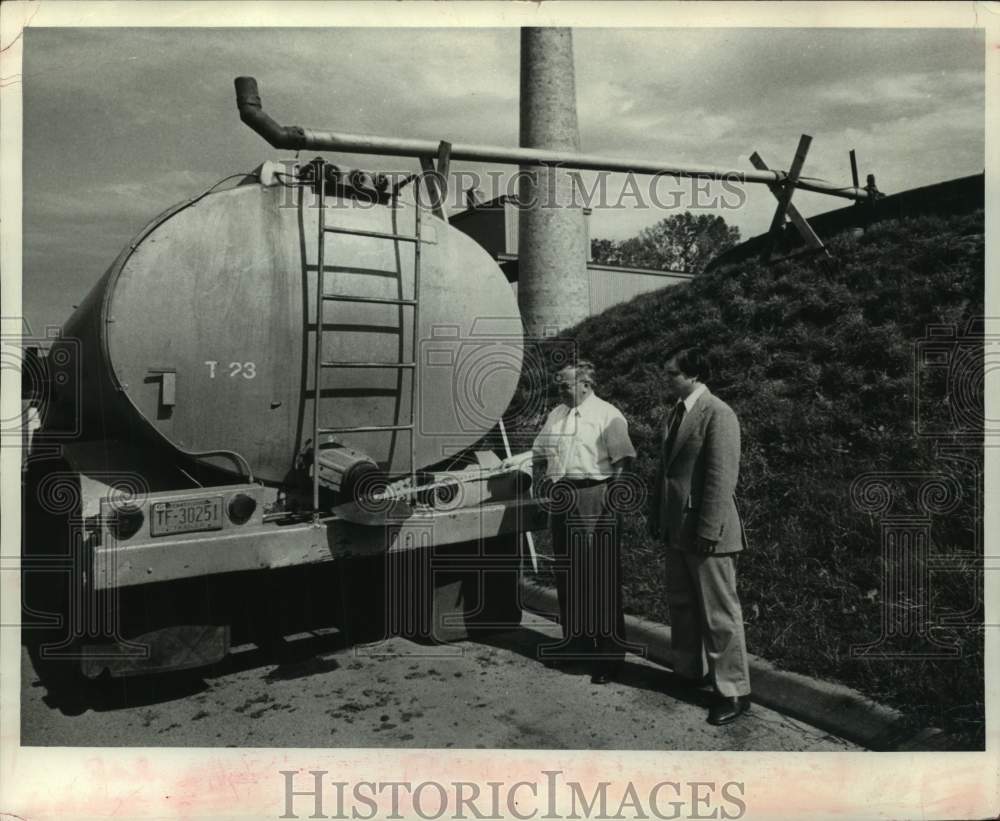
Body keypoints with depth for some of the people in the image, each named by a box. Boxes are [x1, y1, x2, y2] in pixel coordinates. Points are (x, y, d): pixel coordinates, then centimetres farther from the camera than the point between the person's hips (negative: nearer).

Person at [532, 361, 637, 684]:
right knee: (566, 573, 14)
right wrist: (543, 477, 11)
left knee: (601, 577, -4)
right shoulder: (556, 414, 15)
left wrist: (613, 496, -17)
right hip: (561, 499, 7)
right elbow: (541, 453, 26)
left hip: (594, 498, -7)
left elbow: (622, 460, -11)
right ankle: (575, 640, 29)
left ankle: (610, 652, 4)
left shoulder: (607, 415, -6)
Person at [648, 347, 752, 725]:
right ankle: (690, 671, 33)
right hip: (676, 528, 9)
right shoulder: (674, 414, 13)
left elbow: (721, 478, -19)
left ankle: (733, 691, 12)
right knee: (681, 604, 18)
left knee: (719, 612, 1)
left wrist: (708, 531, -21)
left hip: (705, 532, -9)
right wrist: (657, 516, 14)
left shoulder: (718, 414, -14)